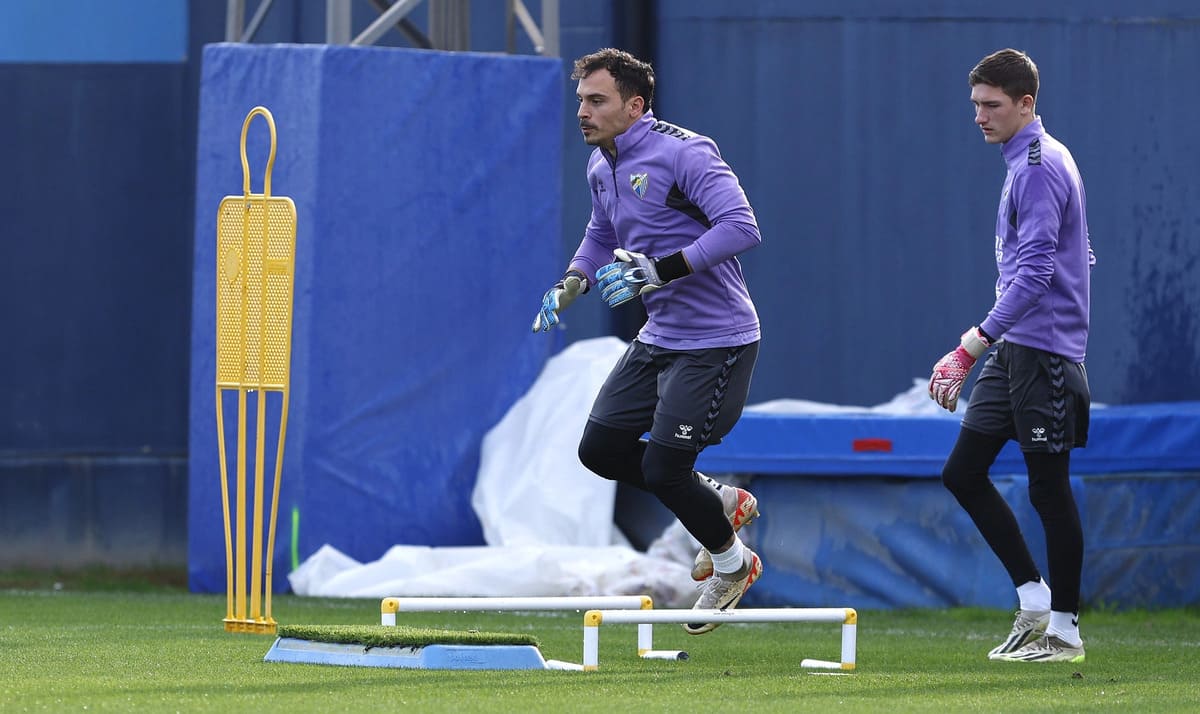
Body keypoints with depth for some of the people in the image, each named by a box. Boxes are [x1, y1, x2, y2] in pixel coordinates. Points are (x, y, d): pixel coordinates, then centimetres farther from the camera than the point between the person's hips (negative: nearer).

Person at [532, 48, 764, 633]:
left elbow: (740, 227, -28)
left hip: (716, 339, -9)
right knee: (600, 448, 7)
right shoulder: (601, 166, 7)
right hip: (659, 337, 9)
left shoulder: (683, 153, -19)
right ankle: (721, 502, 25)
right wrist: (572, 283, 7)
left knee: (662, 467, -9)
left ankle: (732, 563, 18)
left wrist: (663, 269, -33)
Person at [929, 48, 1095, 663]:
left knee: (1048, 487, -3)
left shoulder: (1040, 167, -15)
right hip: (1013, 351, 10)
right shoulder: (1028, 161, 16)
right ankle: (1033, 599, 13)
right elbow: (1078, 257, 24)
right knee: (963, 472, 7)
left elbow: (1034, 272, -24)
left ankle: (1064, 630, 5)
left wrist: (973, 345, -28)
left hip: (1043, 353, -10)